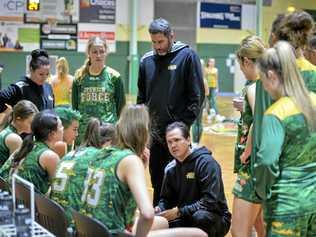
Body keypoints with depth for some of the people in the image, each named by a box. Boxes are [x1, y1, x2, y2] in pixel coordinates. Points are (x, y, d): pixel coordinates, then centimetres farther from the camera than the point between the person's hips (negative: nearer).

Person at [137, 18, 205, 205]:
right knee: (157, 182, 13)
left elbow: (197, 95, -7)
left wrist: (185, 124, -12)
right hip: (154, 133, 5)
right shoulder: (147, 60, 9)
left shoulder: (187, 56, -5)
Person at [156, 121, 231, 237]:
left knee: (200, 216, -37)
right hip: (186, 219, 6)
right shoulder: (171, 169, 4)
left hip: (215, 220, -6)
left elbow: (210, 201, -23)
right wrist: (159, 209, -13)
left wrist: (179, 212, -25)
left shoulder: (206, 163, -16)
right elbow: (166, 199, 10)